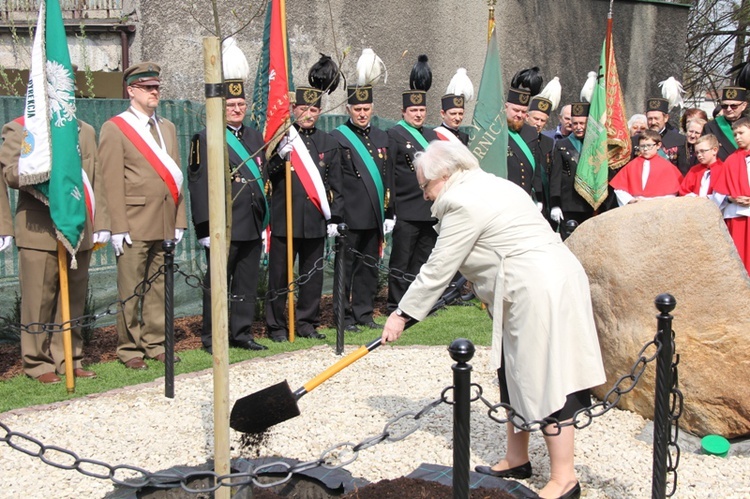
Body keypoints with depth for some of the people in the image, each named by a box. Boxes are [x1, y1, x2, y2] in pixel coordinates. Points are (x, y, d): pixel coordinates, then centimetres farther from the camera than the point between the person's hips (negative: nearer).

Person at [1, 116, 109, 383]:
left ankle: (69, 359, 16)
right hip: (39, 231, -4)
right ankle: (38, 363, 9)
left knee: (74, 299, 8)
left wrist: (100, 224, 8)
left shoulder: (85, 131, 17)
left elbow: (96, 179, 13)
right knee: (39, 300, -1)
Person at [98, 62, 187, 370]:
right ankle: (130, 349, 10)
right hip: (135, 224, -5)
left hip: (165, 224, 5)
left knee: (159, 286, 10)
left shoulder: (167, 128, 17)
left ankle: (155, 343, 19)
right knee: (131, 290, 0)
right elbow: (112, 182, -7)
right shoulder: (115, 129, -1)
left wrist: (179, 220, 11)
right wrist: (117, 227, -13)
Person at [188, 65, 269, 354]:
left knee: (247, 284, 11)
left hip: (252, 226, 6)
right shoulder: (205, 139, -5)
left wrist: (265, 221, 15)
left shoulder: (255, 137, 16)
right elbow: (199, 186, -10)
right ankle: (212, 338, 11)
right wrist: (205, 228, -15)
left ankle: (242, 334, 21)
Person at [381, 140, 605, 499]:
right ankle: (516, 460, 27)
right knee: (517, 376, 16)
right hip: (551, 277, 11)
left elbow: (437, 270, -11)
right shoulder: (489, 185, 18)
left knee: (546, 382, -5)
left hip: (540, 291, -11)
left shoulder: (461, 203, -13)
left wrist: (403, 314, -2)